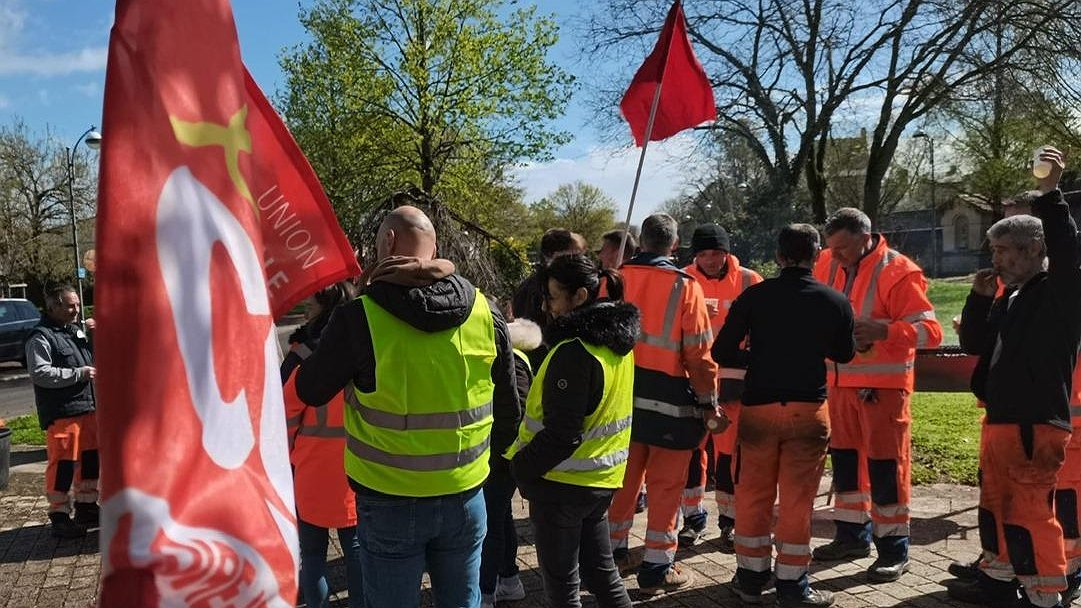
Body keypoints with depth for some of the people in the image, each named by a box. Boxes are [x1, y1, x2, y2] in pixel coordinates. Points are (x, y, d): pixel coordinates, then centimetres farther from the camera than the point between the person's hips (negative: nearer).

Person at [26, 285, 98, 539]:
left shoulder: (76, 331, 18)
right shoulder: (40, 337, -9)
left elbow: (92, 360, 29)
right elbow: (40, 373, -19)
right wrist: (78, 374, -19)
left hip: (87, 407, 9)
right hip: (60, 413, -8)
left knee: (89, 460, 14)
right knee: (62, 464, -6)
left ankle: (87, 508, 27)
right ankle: (59, 516, 4)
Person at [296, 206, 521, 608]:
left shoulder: (360, 318, -18)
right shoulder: (485, 313, -6)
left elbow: (310, 392, -2)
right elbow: (507, 410, 5)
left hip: (390, 504, -3)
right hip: (465, 498, 3)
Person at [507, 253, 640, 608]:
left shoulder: (573, 352, -24)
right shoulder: (618, 342, 4)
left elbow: (560, 435, -25)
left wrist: (520, 466, -12)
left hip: (562, 484, -8)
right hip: (603, 479, 8)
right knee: (601, 572, 21)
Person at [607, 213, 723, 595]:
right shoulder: (685, 286, -11)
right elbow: (699, 353, -11)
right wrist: (709, 405, -1)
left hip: (623, 395, 4)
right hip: (669, 398, -4)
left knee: (625, 477, 19)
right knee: (665, 484, 7)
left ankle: (613, 552, 32)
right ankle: (656, 570, 13)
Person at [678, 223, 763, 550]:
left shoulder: (748, 280, -3)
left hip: (732, 376, -2)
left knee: (729, 452, 3)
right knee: (692, 449, 8)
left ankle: (730, 522, 17)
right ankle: (693, 518, 22)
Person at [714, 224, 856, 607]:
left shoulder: (754, 296, -5)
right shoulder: (835, 301, -3)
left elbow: (722, 353, -6)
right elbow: (844, 354, 12)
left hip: (758, 407, 1)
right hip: (808, 408, 0)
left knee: (754, 494, 12)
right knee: (798, 499, 7)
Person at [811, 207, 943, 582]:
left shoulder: (897, 272, -14)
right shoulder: (828, 264, 3)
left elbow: (930, 331, -18)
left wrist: (883, 331, -33)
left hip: (883, 385, -6)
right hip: (840, 381, 6)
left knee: (885, 465, 0)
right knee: (845, 459, 16)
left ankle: (894, 551, 13)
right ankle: (852, 536, 32)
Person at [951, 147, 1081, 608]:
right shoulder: (1010, 299, 15)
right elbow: (975, 344, 17)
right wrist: (980, 298, 3)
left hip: (1035, 424, -9)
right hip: (999, 420, 9)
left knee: (1030, 513, -5)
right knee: (995, 505, 19)